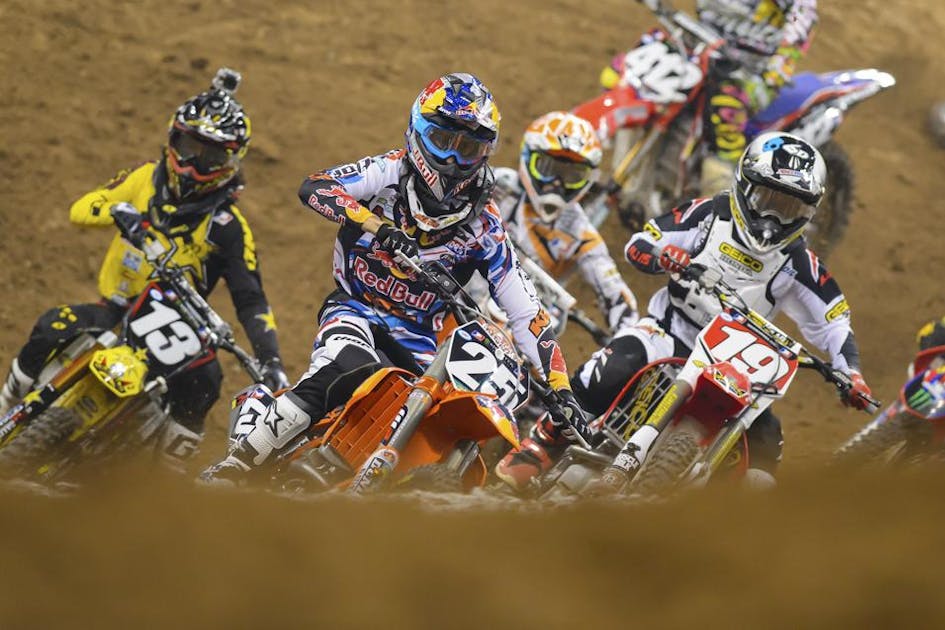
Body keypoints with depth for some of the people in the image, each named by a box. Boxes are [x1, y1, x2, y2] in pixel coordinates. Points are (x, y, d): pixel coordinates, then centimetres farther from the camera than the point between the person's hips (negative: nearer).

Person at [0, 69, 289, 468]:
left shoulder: (227, 225, -5)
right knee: (53, 328, -28)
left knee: (203, 378, -32)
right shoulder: (145, 179, 4)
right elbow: (79, 209, 1)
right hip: (114, 311, 1)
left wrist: (270, 360, -22)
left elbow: (250, 300, -7)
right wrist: (114, 211, -23)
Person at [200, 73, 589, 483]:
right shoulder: (392, 173, -6)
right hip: (356, 311, -4)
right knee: (348, 369, -37)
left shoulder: (484, 226, -1)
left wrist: (560, 387, -10)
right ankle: (235, 463, -33)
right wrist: (375, 225, -37)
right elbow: (312, 187, -22)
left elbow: (526, 312, 0)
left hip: (421, 344, 4)